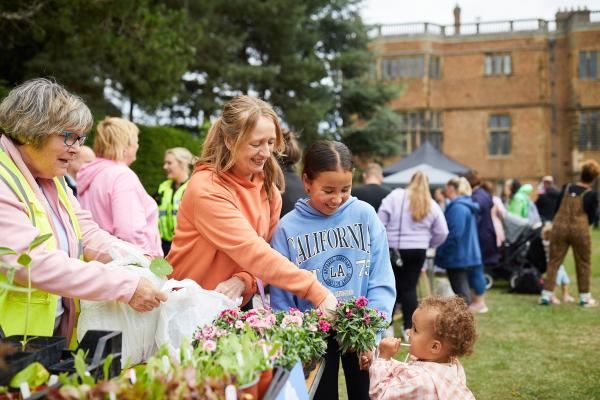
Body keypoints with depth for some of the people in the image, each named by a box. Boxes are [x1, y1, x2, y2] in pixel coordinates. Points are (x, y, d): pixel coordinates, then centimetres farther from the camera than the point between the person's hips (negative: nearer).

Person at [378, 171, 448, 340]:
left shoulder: (395, 196, -5)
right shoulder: (432, 205, 5)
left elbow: (380, 223, -9)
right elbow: (442, 233, 6)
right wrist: (428, 244, 21)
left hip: (394, 249, -2)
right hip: (418, 251, 2)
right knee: (410, 287, 8)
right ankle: (409, 327, 7)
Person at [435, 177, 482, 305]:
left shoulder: (457, 207, -19)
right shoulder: (468, 205, 13)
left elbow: (454, 233, -25)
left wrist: (441, 252, -15)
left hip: (457, 257, -10)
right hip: (468, 255, 10)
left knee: (461, 293, -6)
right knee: (463, 290, 15)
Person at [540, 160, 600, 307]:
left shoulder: (566, 188, 5)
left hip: (559, 227, 3)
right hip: (580, 230, -3)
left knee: (554, 262, 7)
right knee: (583, 264, 10)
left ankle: (546, 295, 5)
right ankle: (585, 297, 15)